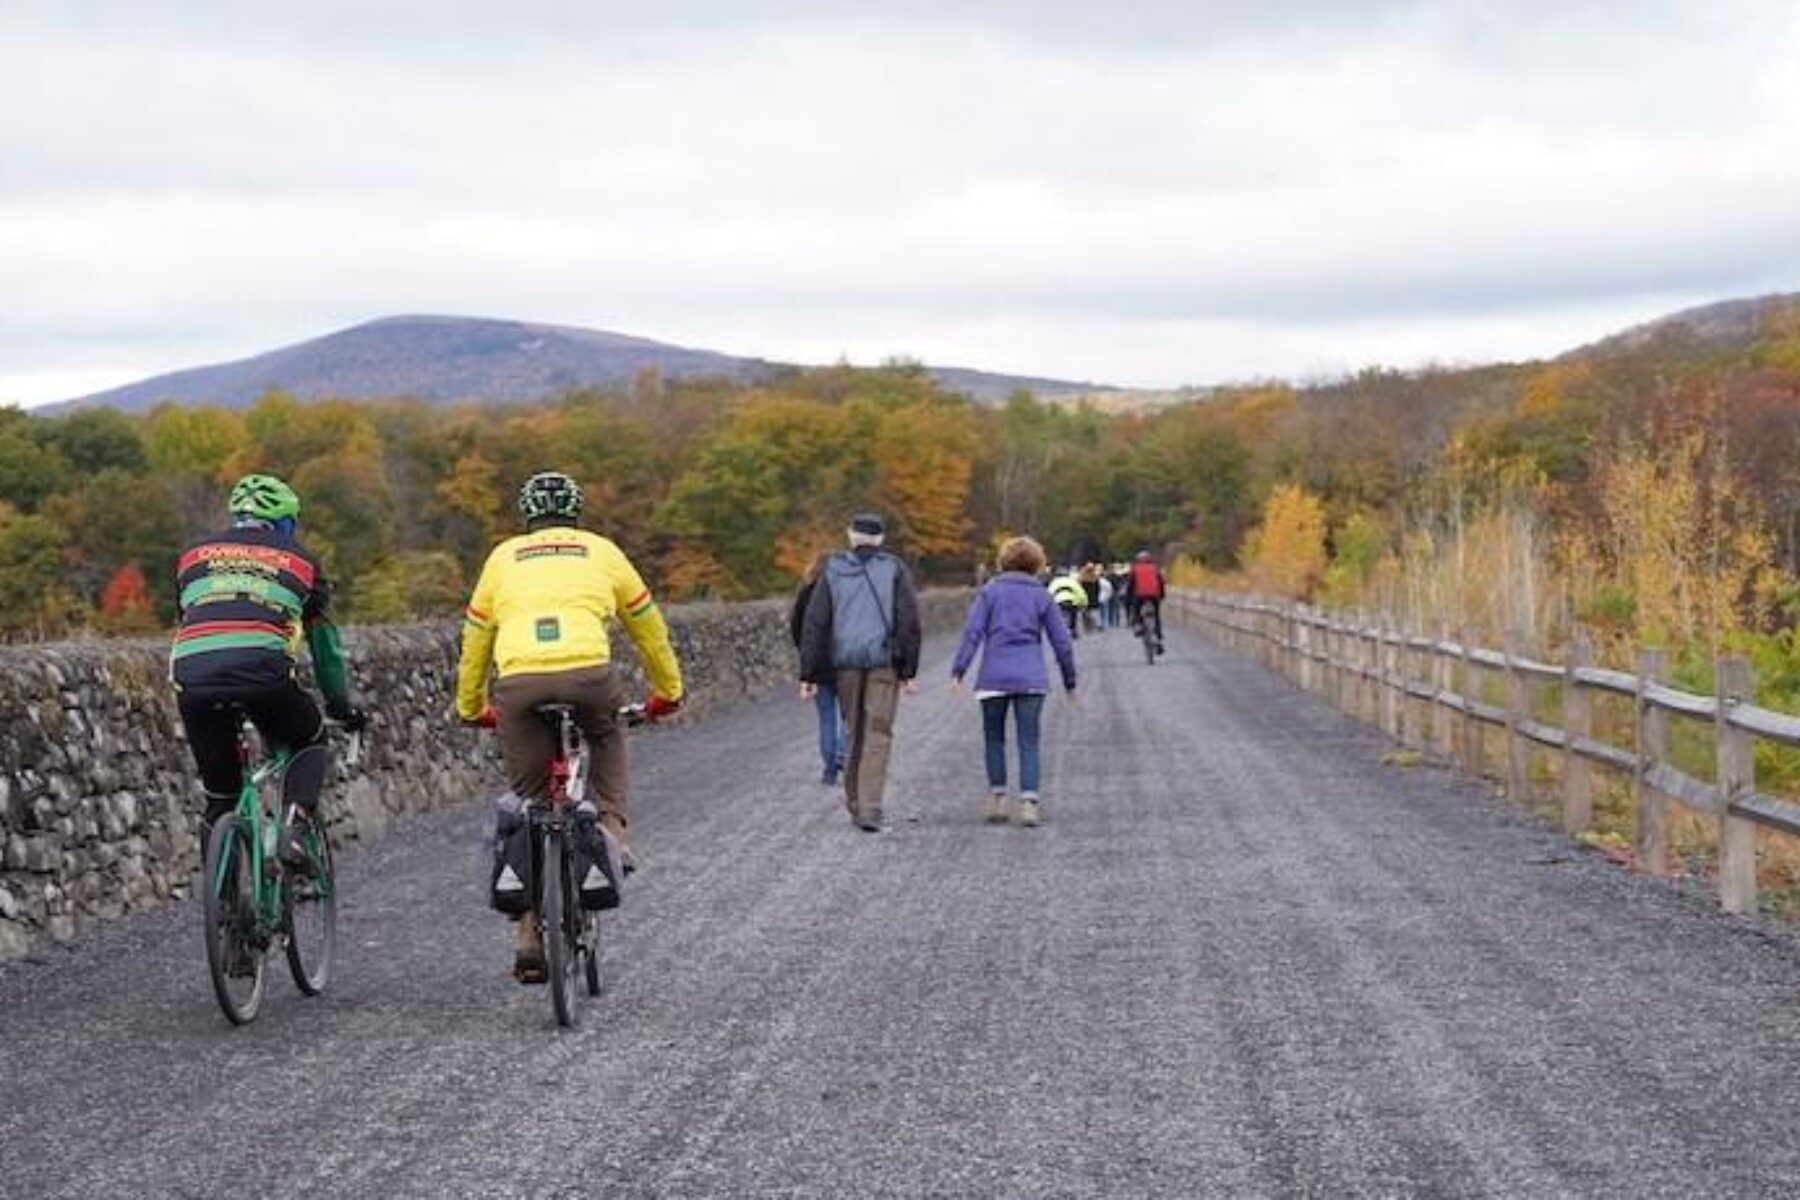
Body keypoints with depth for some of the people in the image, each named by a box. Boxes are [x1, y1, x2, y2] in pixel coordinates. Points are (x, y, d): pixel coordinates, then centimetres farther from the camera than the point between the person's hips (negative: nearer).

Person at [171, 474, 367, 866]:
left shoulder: (194, 554, 28)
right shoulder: (299, 559, 24)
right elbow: (323, 641, 32)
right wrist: (341, 705, 44)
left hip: (192, 675, 2)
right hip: (262, 670, -2)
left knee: (219, 795, 18)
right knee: (309, 740, 26)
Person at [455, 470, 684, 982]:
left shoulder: (503, 557, 26)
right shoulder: (600, 551, 24)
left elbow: (475, 640, 32)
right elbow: (647, 626, 33)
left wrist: (471, 708, 46)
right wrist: (668, 691, 47)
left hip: (517, 681, 1)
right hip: (588, 671, -1)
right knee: (607, 739, 35)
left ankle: (530, 940, 10)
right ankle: (610, 832, 14)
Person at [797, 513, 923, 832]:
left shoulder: (833, 570, 6)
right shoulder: (894, 570, 1)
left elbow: (814, 623, 2)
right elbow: (909, 621, -7)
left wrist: (808, 674, 4)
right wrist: (909, 670, -3)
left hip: (845, 663, 2)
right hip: (884, 661, -2)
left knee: (853, 733, 16)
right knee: (878, 735, -2)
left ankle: (855, 803, 23)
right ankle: (869, 810, -12)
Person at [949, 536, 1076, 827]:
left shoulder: (989, 591, 4)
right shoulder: (1042, 596, 8)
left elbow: (973, 632, -7)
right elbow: (1062, 643, 7)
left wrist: (958, 671, -11)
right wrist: (1069, 681, 17)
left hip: (994, 677, 0)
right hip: (1031, 678, 1)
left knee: (994, 739, 14)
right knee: (1029, 743, 2)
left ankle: (997, 799, 10)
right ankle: (1029, 803, -8)